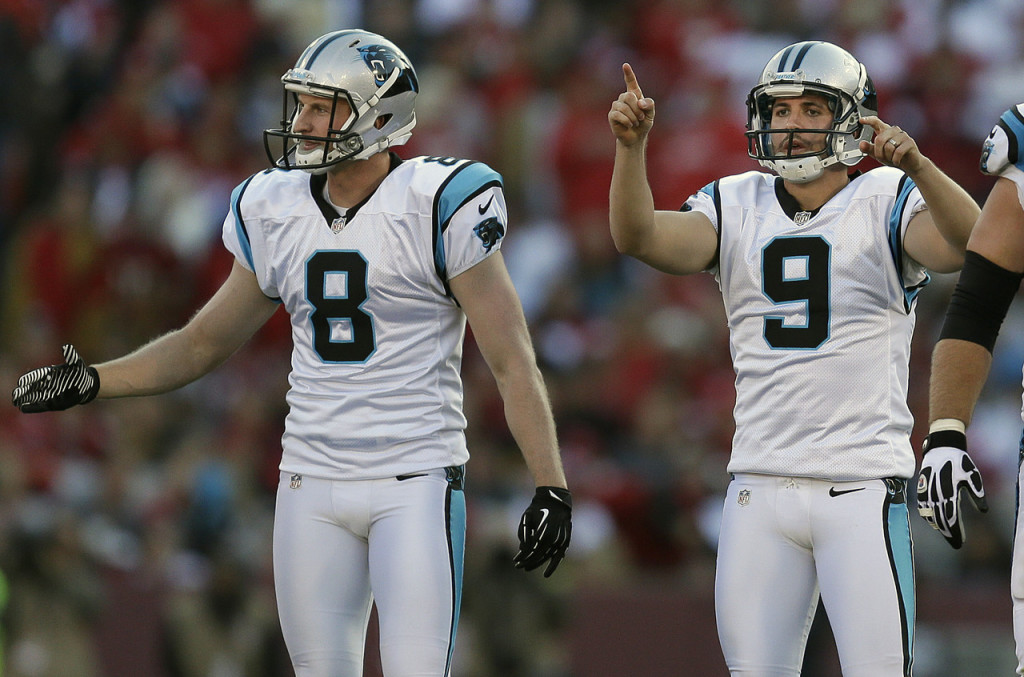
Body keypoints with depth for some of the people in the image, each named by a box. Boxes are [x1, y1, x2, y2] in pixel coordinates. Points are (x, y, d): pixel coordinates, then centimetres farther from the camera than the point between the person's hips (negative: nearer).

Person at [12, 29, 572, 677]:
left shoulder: (439, 208, -11)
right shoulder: (277, 214, 6)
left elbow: (512, 361, -9)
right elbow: (204, 343, 19)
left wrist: (552, 487, -15)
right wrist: (91, 380, 8)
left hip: (416, 481, -5)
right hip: (313, 482, 5)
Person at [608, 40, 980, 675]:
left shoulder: (888, 203, -1)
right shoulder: (737, 207, 10)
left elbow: (969, 244, -20)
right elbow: (640, 237, -5)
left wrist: (915, 165, -36)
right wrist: (631, 146, -21)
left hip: (864, 487, -4)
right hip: (761, 483, 4)